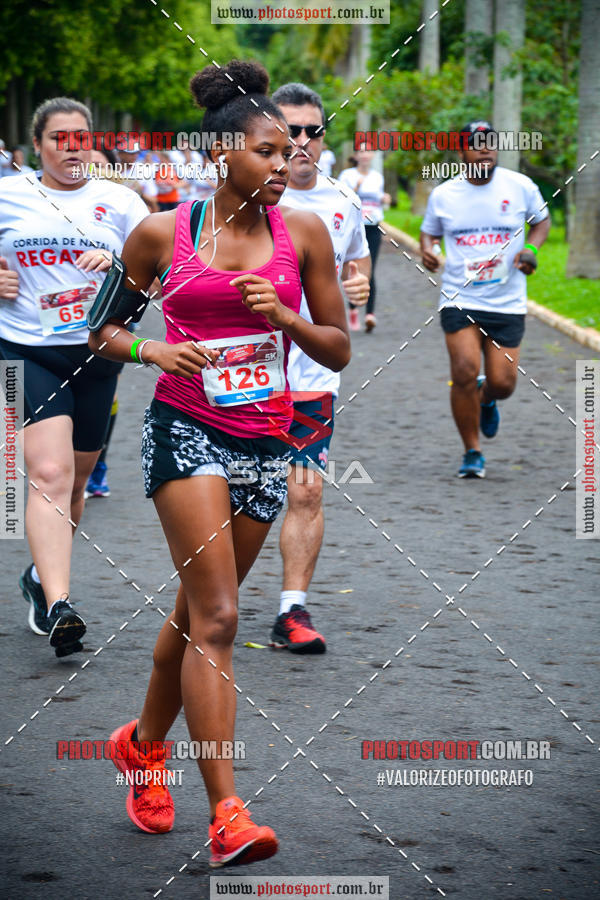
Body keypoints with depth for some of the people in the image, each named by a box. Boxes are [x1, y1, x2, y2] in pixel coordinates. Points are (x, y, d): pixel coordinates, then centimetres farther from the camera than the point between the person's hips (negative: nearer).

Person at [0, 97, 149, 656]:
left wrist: (119, 264, -13)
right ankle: (57, 608, -26)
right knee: (49, 474, -18)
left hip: (95, 353, 3)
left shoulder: (119, 202, 8)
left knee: (73, 479, 13)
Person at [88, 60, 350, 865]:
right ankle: (227, 814, -18)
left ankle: (145, 744, 41)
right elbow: (101, 327, 10)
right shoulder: (162, 234, -1)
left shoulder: (303, 232, 5)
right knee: (216, 618, -14)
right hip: (186, 429, -4)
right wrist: (151, 349, -10)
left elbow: (339, 350, 9)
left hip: (267, 440, 4)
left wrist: (285, 318, -9)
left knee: (197, 612, 15)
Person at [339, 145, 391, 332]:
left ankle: (370, 313, -19)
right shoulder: (347, 175, 2)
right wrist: (356, 188, -18)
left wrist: (384, 200, 3)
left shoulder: (378, 177, 13)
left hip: (373, 229, 2)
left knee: (369, 272, -10)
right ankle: (353, 312, 18)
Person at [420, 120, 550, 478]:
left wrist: (530, 249, -4)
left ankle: (485, 398, 40)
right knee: (465, 371, -16)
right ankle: (473, 453, 2)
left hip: (508, 303, 1)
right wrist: (427, 249, -5)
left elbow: (542, 220, 15)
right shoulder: (444, 194, 1)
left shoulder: (521, 187, -1)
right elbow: (430, 231, 17)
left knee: (503, 384, -1)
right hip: (460, 299, -1)